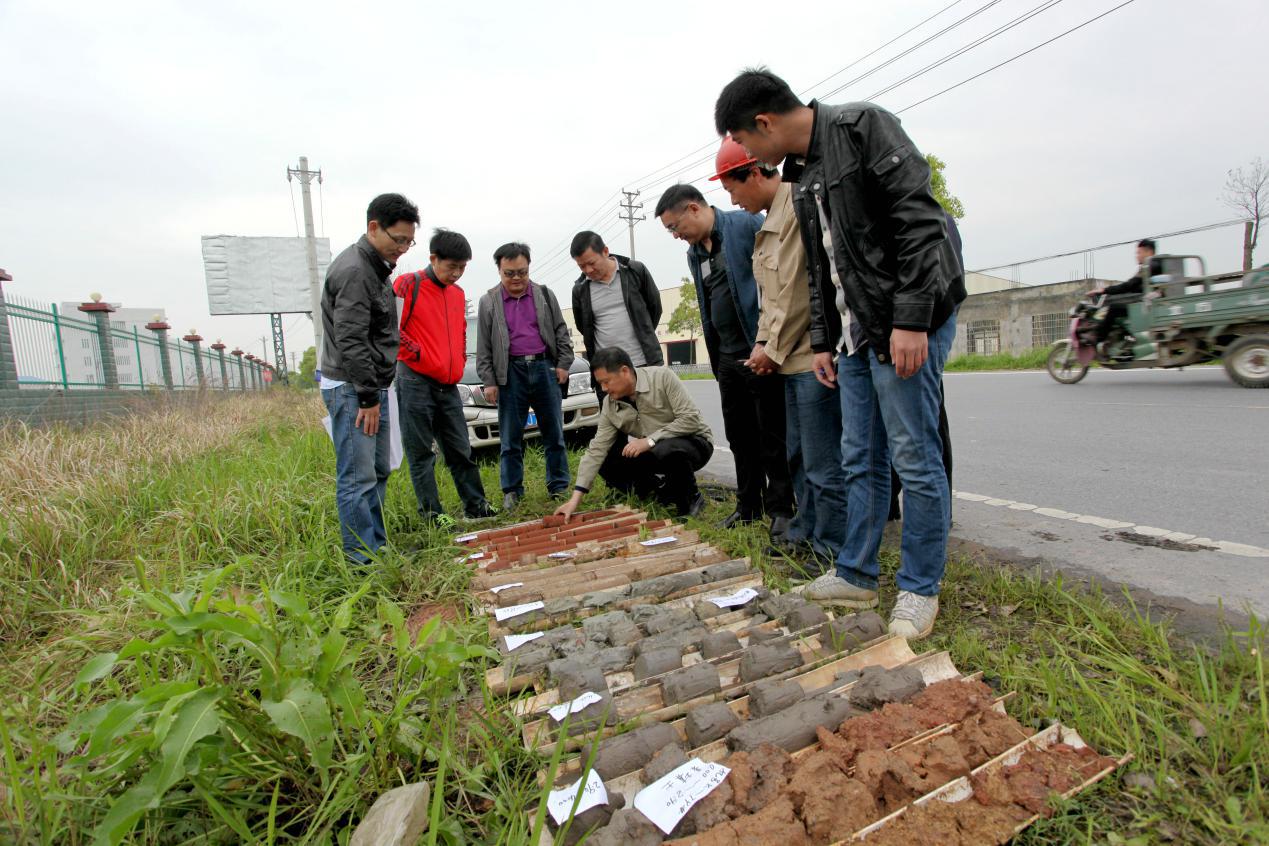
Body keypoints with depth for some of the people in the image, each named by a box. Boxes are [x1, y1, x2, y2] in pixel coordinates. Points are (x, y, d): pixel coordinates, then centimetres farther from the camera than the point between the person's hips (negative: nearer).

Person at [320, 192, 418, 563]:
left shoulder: (374, 268, 16)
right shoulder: (353, 270, -15)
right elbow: (350, 342, -21)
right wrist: (369, 396, -18)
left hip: (372, 387, 10)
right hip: (352, 390, -10)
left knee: (378, 472, 14)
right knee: (358, 478, -6)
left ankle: (378, 548, 24)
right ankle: (363, 560, 1)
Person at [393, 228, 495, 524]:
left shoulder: (458, 294, 15)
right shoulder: (408, 284, -5)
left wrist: (459, 364, 12)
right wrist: (417, 354, -11)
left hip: (449, 386, 6)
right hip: (416, 382, -6)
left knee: (461, 451, 10)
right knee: (421, 453, 2)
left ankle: (476, 505, 19)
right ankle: (432, 514, 11)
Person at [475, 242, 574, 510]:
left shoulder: (544, 295, 8)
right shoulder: (488, 302, 5)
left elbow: (561, 331, 11)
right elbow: (483, 347, 4)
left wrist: (563, 364, 2)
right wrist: (489, 381, -2)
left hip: (545, 367, 1)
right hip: (510, 373, -1)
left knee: (554, 433, 5)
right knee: (511, 438, 3)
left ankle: (559, 487, 15)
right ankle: (512, 491, 13)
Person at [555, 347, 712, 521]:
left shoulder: (662, 377, -20)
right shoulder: (610, 405, -6)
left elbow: (690, 419, -24)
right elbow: (596, 450, -8)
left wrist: (650, 440, -29)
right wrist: (575, 500, -13)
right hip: (655, 450, 6)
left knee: (666, 450, -38)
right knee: (606, 464, -11)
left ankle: (692, 499, -8)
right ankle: (664, 491, 5)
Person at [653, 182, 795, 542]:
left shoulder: (748, 225, -8)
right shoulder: (694, 253, 15)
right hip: (728, 358, 7)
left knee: (772, 438, 2)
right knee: (740, 438, 14)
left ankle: (781, 510, 14)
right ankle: (748, 506, 27)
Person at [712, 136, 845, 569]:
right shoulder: (770, 219, 19)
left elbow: (801, 290, -18)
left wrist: (775, 349, -11)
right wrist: (763, 342, 7)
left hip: (812, 354, -10)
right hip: (791, 356, 10)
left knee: (823, 462, -3)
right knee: (798, 455, 17)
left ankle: (831, 552, 10)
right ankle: (805, 534, 31)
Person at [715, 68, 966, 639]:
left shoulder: (863, 126, -7)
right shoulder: (803, 175, 17)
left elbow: (920, 218, -16)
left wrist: (911, 319, -22)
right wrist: (821, 341, 17)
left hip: (906, 324, -8)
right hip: (856, 334, 8)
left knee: (914, 458, -2)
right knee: (860, 460, 11)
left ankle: (919, 590, 13)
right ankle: (856, 576, 23)